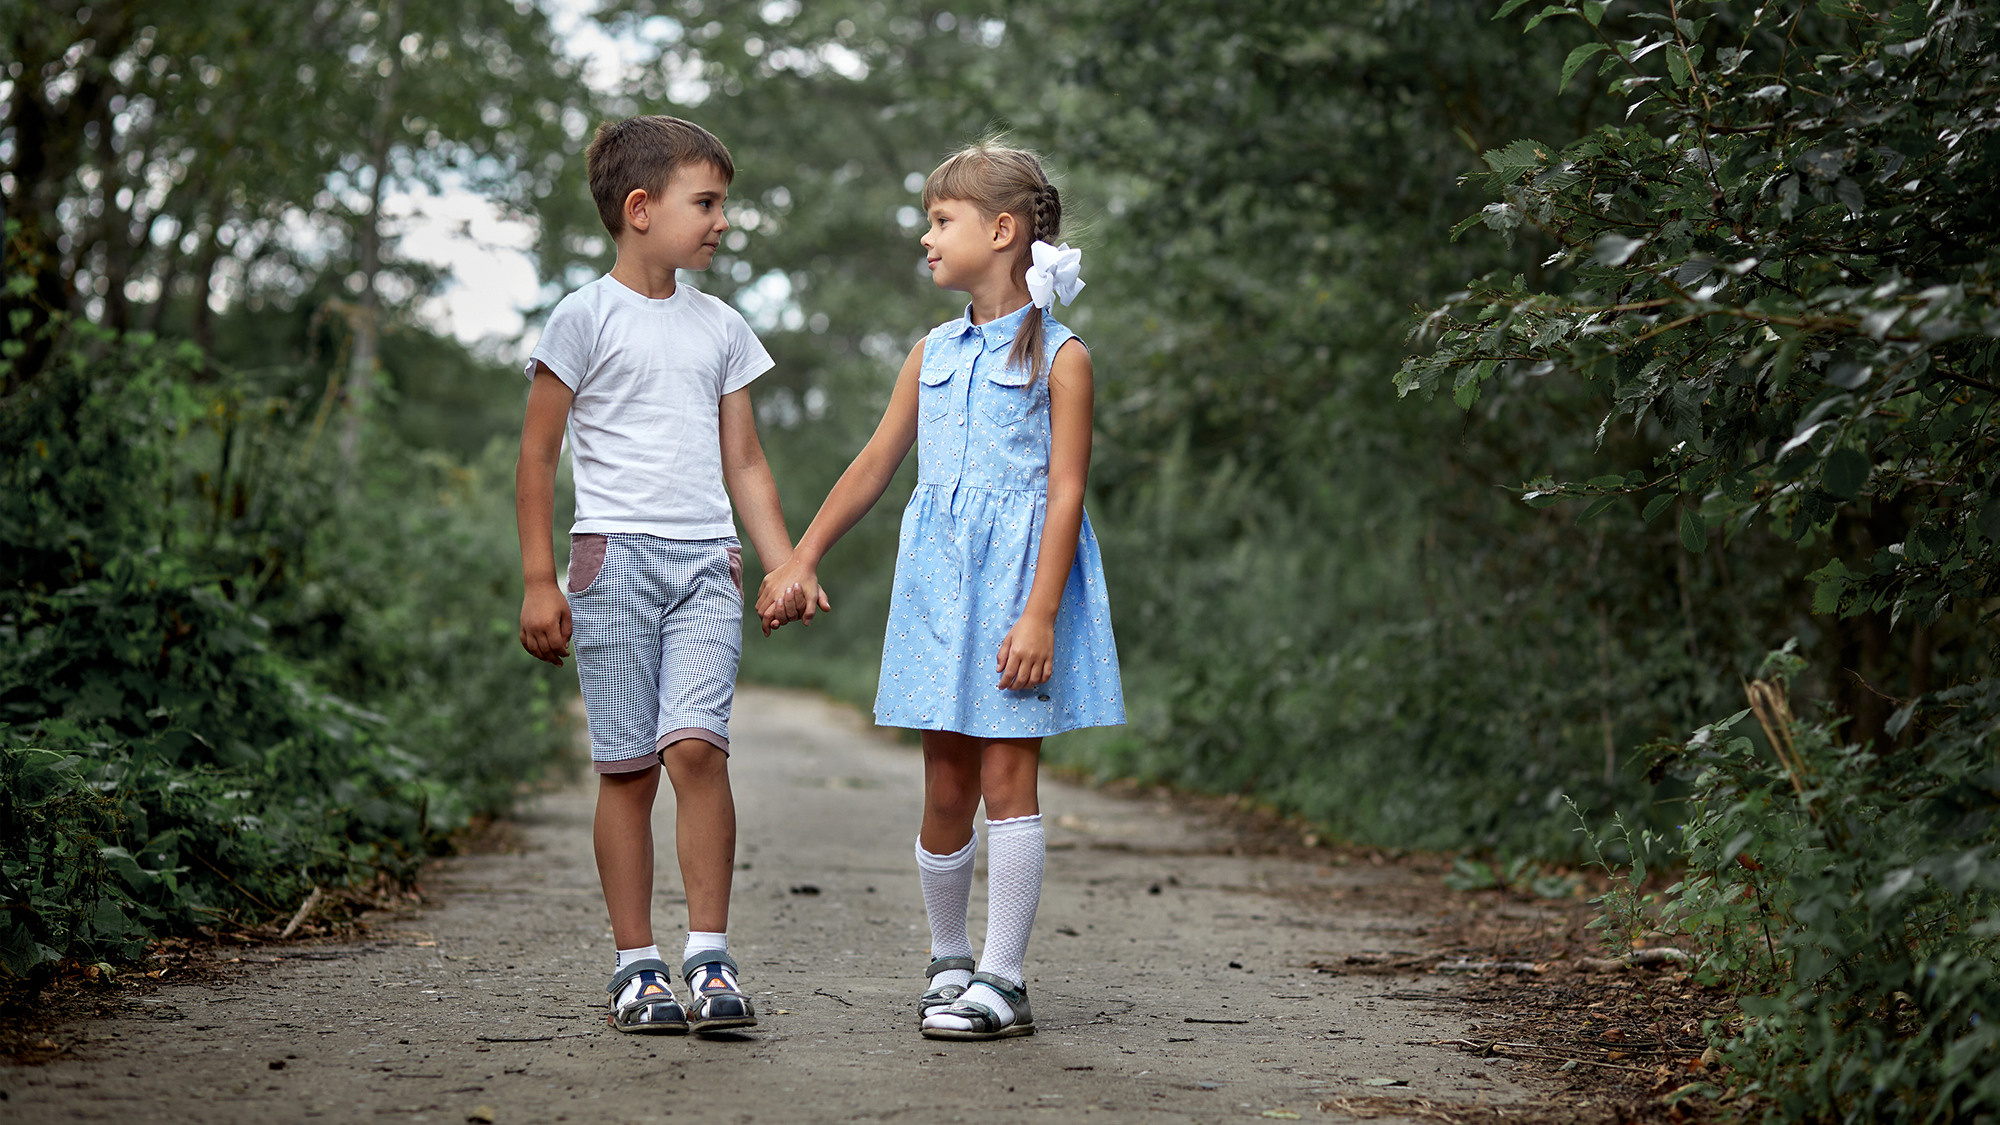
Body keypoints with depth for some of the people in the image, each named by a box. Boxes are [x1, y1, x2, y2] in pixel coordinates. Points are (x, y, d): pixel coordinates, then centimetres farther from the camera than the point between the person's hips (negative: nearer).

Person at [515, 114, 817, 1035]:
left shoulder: (721, 328, 15)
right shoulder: (586, 318, 0)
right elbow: (536, 456, 1)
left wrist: (786, 568, 12)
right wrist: (538, 583, -4)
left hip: (707, 562, 3)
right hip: (615, 554, -3)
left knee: (696, 744, -14)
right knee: (627, 767, -1)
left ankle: (708, 957, -10)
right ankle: (635, 965, 7)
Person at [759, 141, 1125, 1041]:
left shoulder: (1058, 357, -4)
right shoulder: (933, 355, 14)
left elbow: (1065, 492, -9)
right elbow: (874, 467, 18)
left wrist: (1040, 613, -17)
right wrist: (801, 559, 16)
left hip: (1019, 574, -5)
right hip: (938, 578, 5)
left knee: (1006, 776, -5)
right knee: (945, 784, 7)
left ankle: (1002, 981, 0)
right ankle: (948, 960, 22)